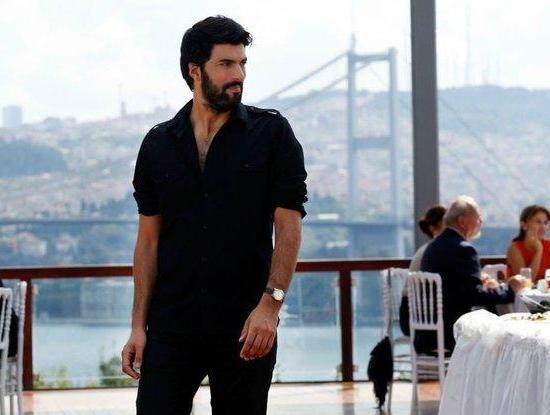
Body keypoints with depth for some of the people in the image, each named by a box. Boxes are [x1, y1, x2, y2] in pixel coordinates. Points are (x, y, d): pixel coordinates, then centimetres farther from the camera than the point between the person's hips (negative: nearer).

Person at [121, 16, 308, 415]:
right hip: (171, 328, 2)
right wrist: (139, 325, 3)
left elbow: (289, 226, -4)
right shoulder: (159, 143, 7)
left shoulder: (271, 133, 1)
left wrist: (270, 303, -15)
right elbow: (149, 239, 9)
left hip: (246, 328, -2)